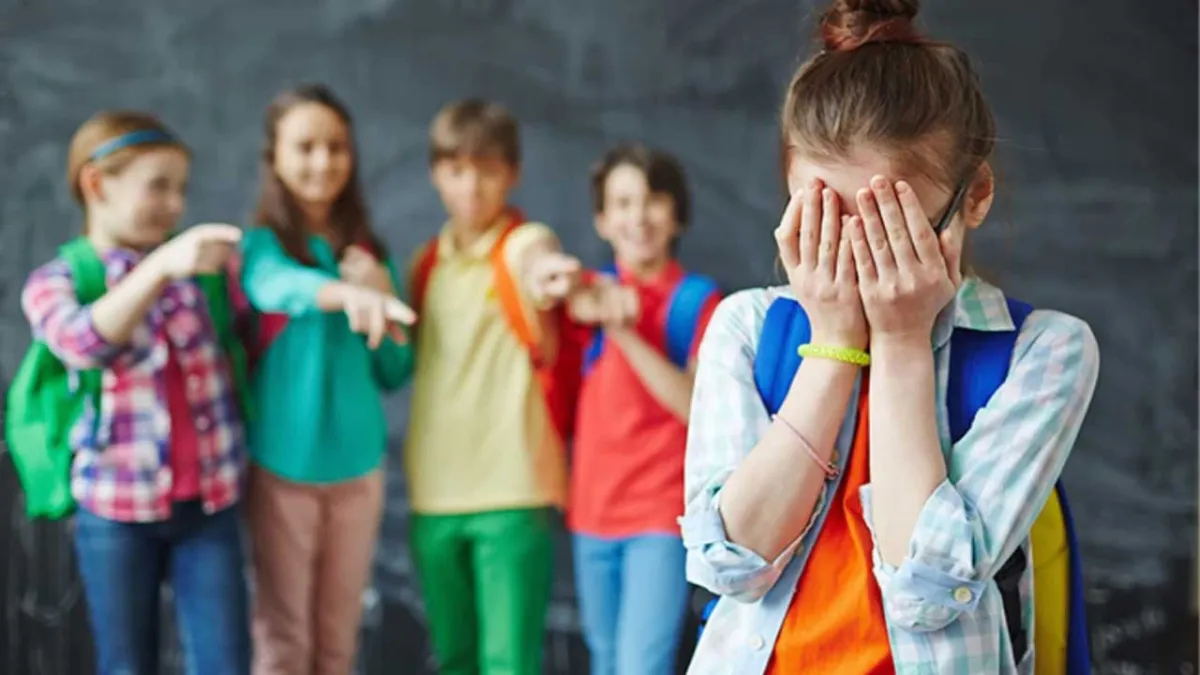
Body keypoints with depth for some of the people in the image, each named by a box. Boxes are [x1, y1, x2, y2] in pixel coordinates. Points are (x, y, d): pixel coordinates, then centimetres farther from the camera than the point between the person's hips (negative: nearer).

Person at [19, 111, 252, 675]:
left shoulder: (201, 264, 3)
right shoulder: (54, 283, -4)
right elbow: (84, 343, -25)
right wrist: (161, 265, -40)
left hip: (210, 503, 2)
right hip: (116, 509, -2)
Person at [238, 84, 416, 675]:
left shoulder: (369, 253, 8)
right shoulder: (261, 245, -5)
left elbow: (394, 374, 10)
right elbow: (281, 286, -31)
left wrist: (380, 300, -8)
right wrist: (347, 293, -52)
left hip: (358, 464, 4)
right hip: (282, 464, -4)